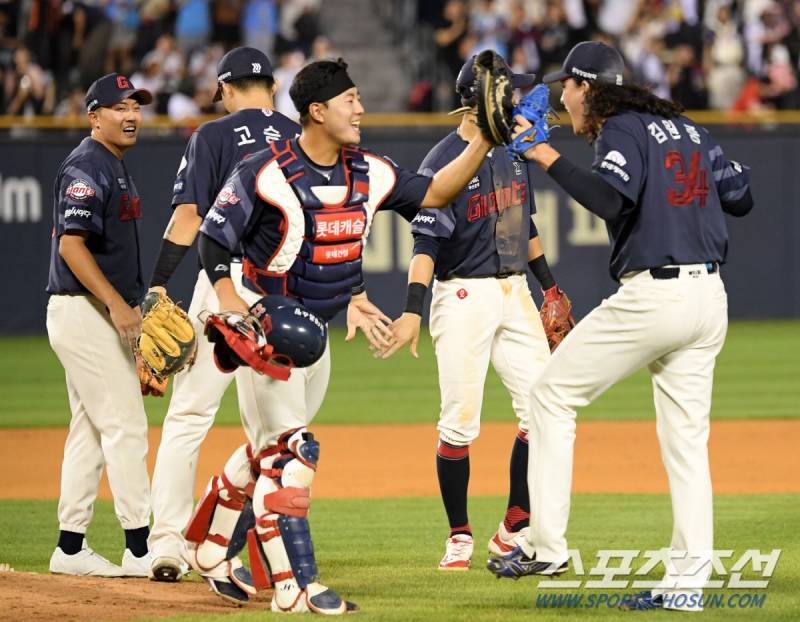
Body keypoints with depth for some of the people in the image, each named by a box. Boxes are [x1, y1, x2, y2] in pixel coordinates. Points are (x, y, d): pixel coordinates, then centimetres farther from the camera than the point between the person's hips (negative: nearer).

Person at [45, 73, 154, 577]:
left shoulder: (116, 167, 17)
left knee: (90, 431, 11)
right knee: (125, 426, -10)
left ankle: (71, 549, 14)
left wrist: (130, 310, 20)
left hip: (103, 313, 10)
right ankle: (141, 549, -10)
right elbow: (70, 244, -22)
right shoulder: (87, 168, -14)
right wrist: (117, 304, -26)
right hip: (83, 311, -10)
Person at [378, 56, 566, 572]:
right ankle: (459, 535, 9)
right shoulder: (442, 163, -12)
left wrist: (549, 287, 22)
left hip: (515, 294, 7)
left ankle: (515, 531, 7)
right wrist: (414, 311, -26)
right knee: (459, 424, -4)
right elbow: (426, 243, -17)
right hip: (464, 297, -7)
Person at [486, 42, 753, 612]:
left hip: (652, 295, -7)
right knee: (687, 438, 8)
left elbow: (612, 200, -22)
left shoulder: (623, 130, -5)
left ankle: (547, 546, 1)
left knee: (552, 395, 6)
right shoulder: (690, 130, 18)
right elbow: (741, 197, 19)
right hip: (711, 297, 7)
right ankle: (688, 581, 3)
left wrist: (549, 158, -15)